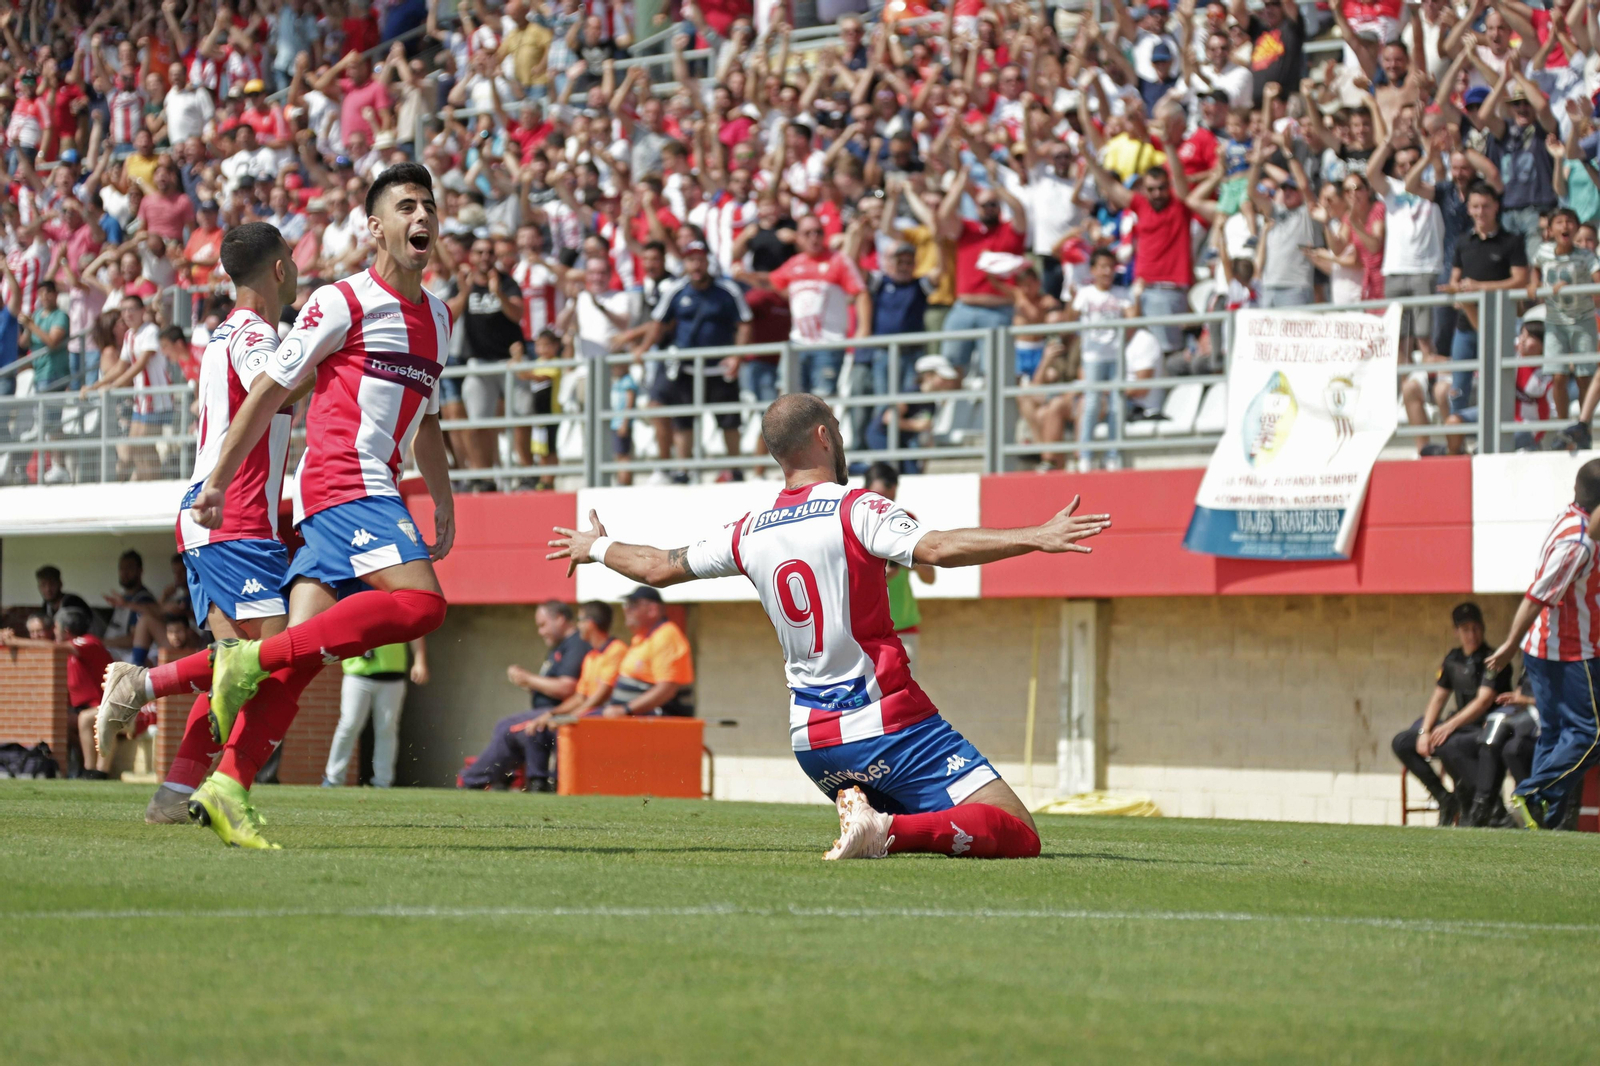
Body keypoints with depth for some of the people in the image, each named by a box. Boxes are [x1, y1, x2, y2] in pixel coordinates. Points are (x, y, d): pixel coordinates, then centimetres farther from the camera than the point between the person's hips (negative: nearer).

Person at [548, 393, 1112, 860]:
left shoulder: (747, 533, 10)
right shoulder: (855, 510, -8)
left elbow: (658, 568, 23)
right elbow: (938, 548, -25)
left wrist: (595, 547, 42)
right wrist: (1036, 538, -28)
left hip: (812, 740, 6)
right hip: (888, 726, -6)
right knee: (1018, 836, -11)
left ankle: (867, 820, -4)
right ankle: (890, 830, -31)